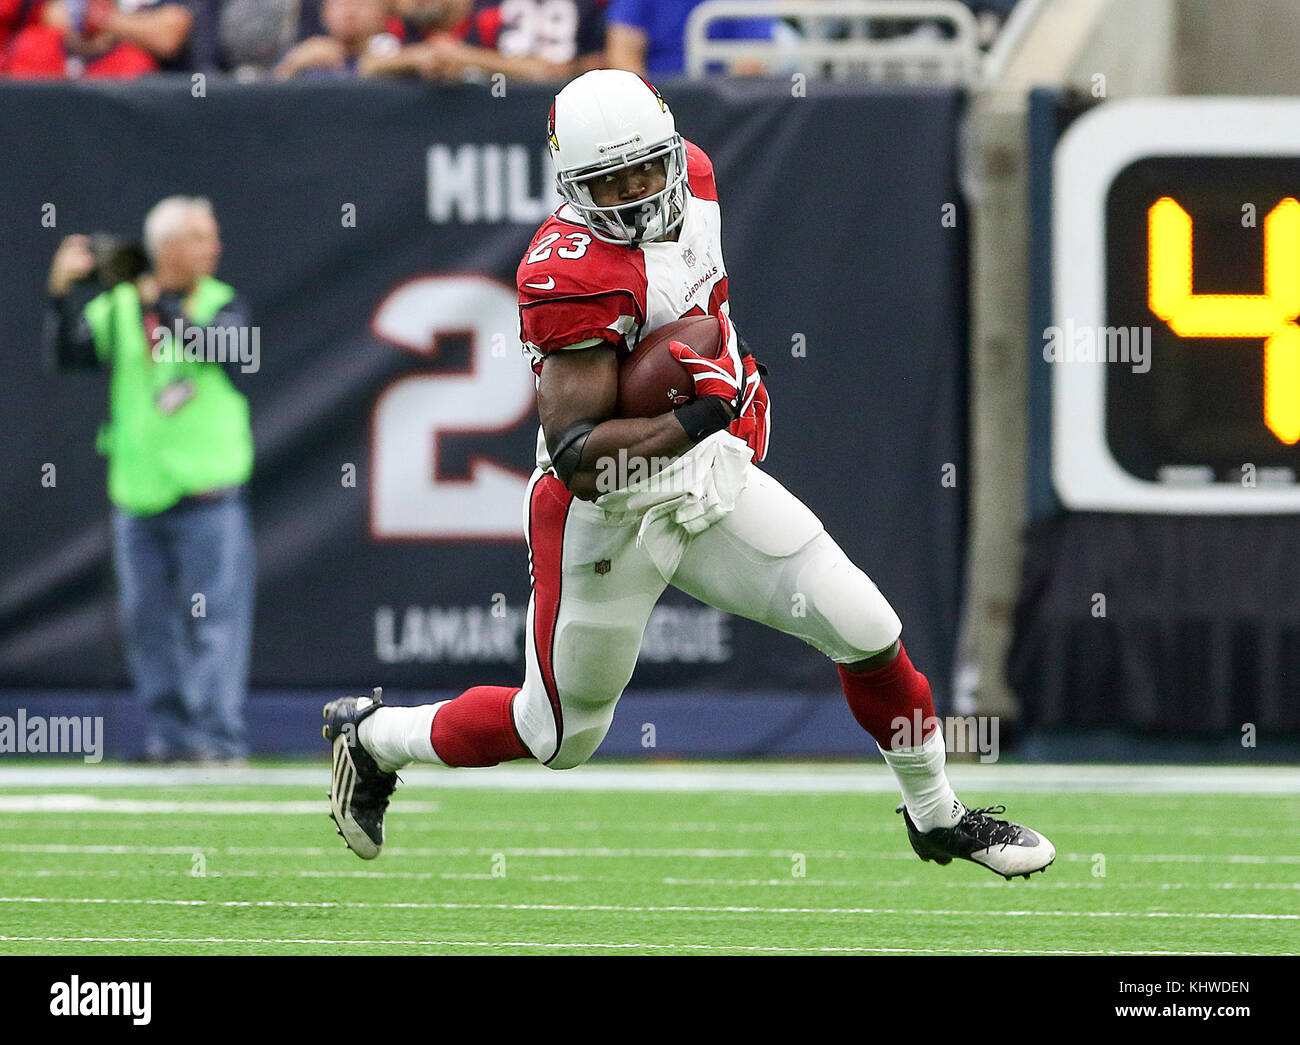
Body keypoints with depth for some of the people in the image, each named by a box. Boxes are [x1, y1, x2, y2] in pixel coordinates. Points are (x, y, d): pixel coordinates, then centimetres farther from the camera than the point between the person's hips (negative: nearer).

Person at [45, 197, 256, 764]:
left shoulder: (223, 304, 1)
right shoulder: (117, 308, 7)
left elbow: (226, 353, -18)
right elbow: (68, 352, -2)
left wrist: (164, 309, -21)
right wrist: (63, 295, -15)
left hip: (207, 494, -3)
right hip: (138, 497, 3)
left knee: (213, 619, -7)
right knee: (146, 621, 8)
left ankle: (218, 734, -6)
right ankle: (166, 733, 16)